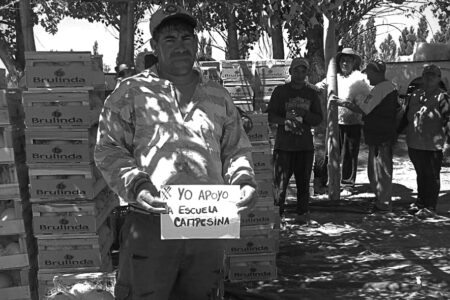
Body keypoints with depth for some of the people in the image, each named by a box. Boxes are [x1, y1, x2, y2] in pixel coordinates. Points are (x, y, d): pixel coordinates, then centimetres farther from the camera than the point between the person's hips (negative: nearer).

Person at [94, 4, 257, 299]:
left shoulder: (219, 97, 14)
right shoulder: (131, 92, 3)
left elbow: (237, 149, 19)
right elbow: (108, 149, 0)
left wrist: (244, 181, -1)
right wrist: (135, 185, -17)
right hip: (150, 224, -3)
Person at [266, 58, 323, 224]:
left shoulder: (311, 94, 12)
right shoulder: (280, 91, 6)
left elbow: (318, 119, 8)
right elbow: (270, 116, 1)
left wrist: (304, 114, -11)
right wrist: (285, 121, -17)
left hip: (305, 145, 2)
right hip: (283, 144, -2)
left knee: (303, 181, 5)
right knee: (280, 180, -7)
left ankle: (302, 214, 15)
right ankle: (277, 213, 1)